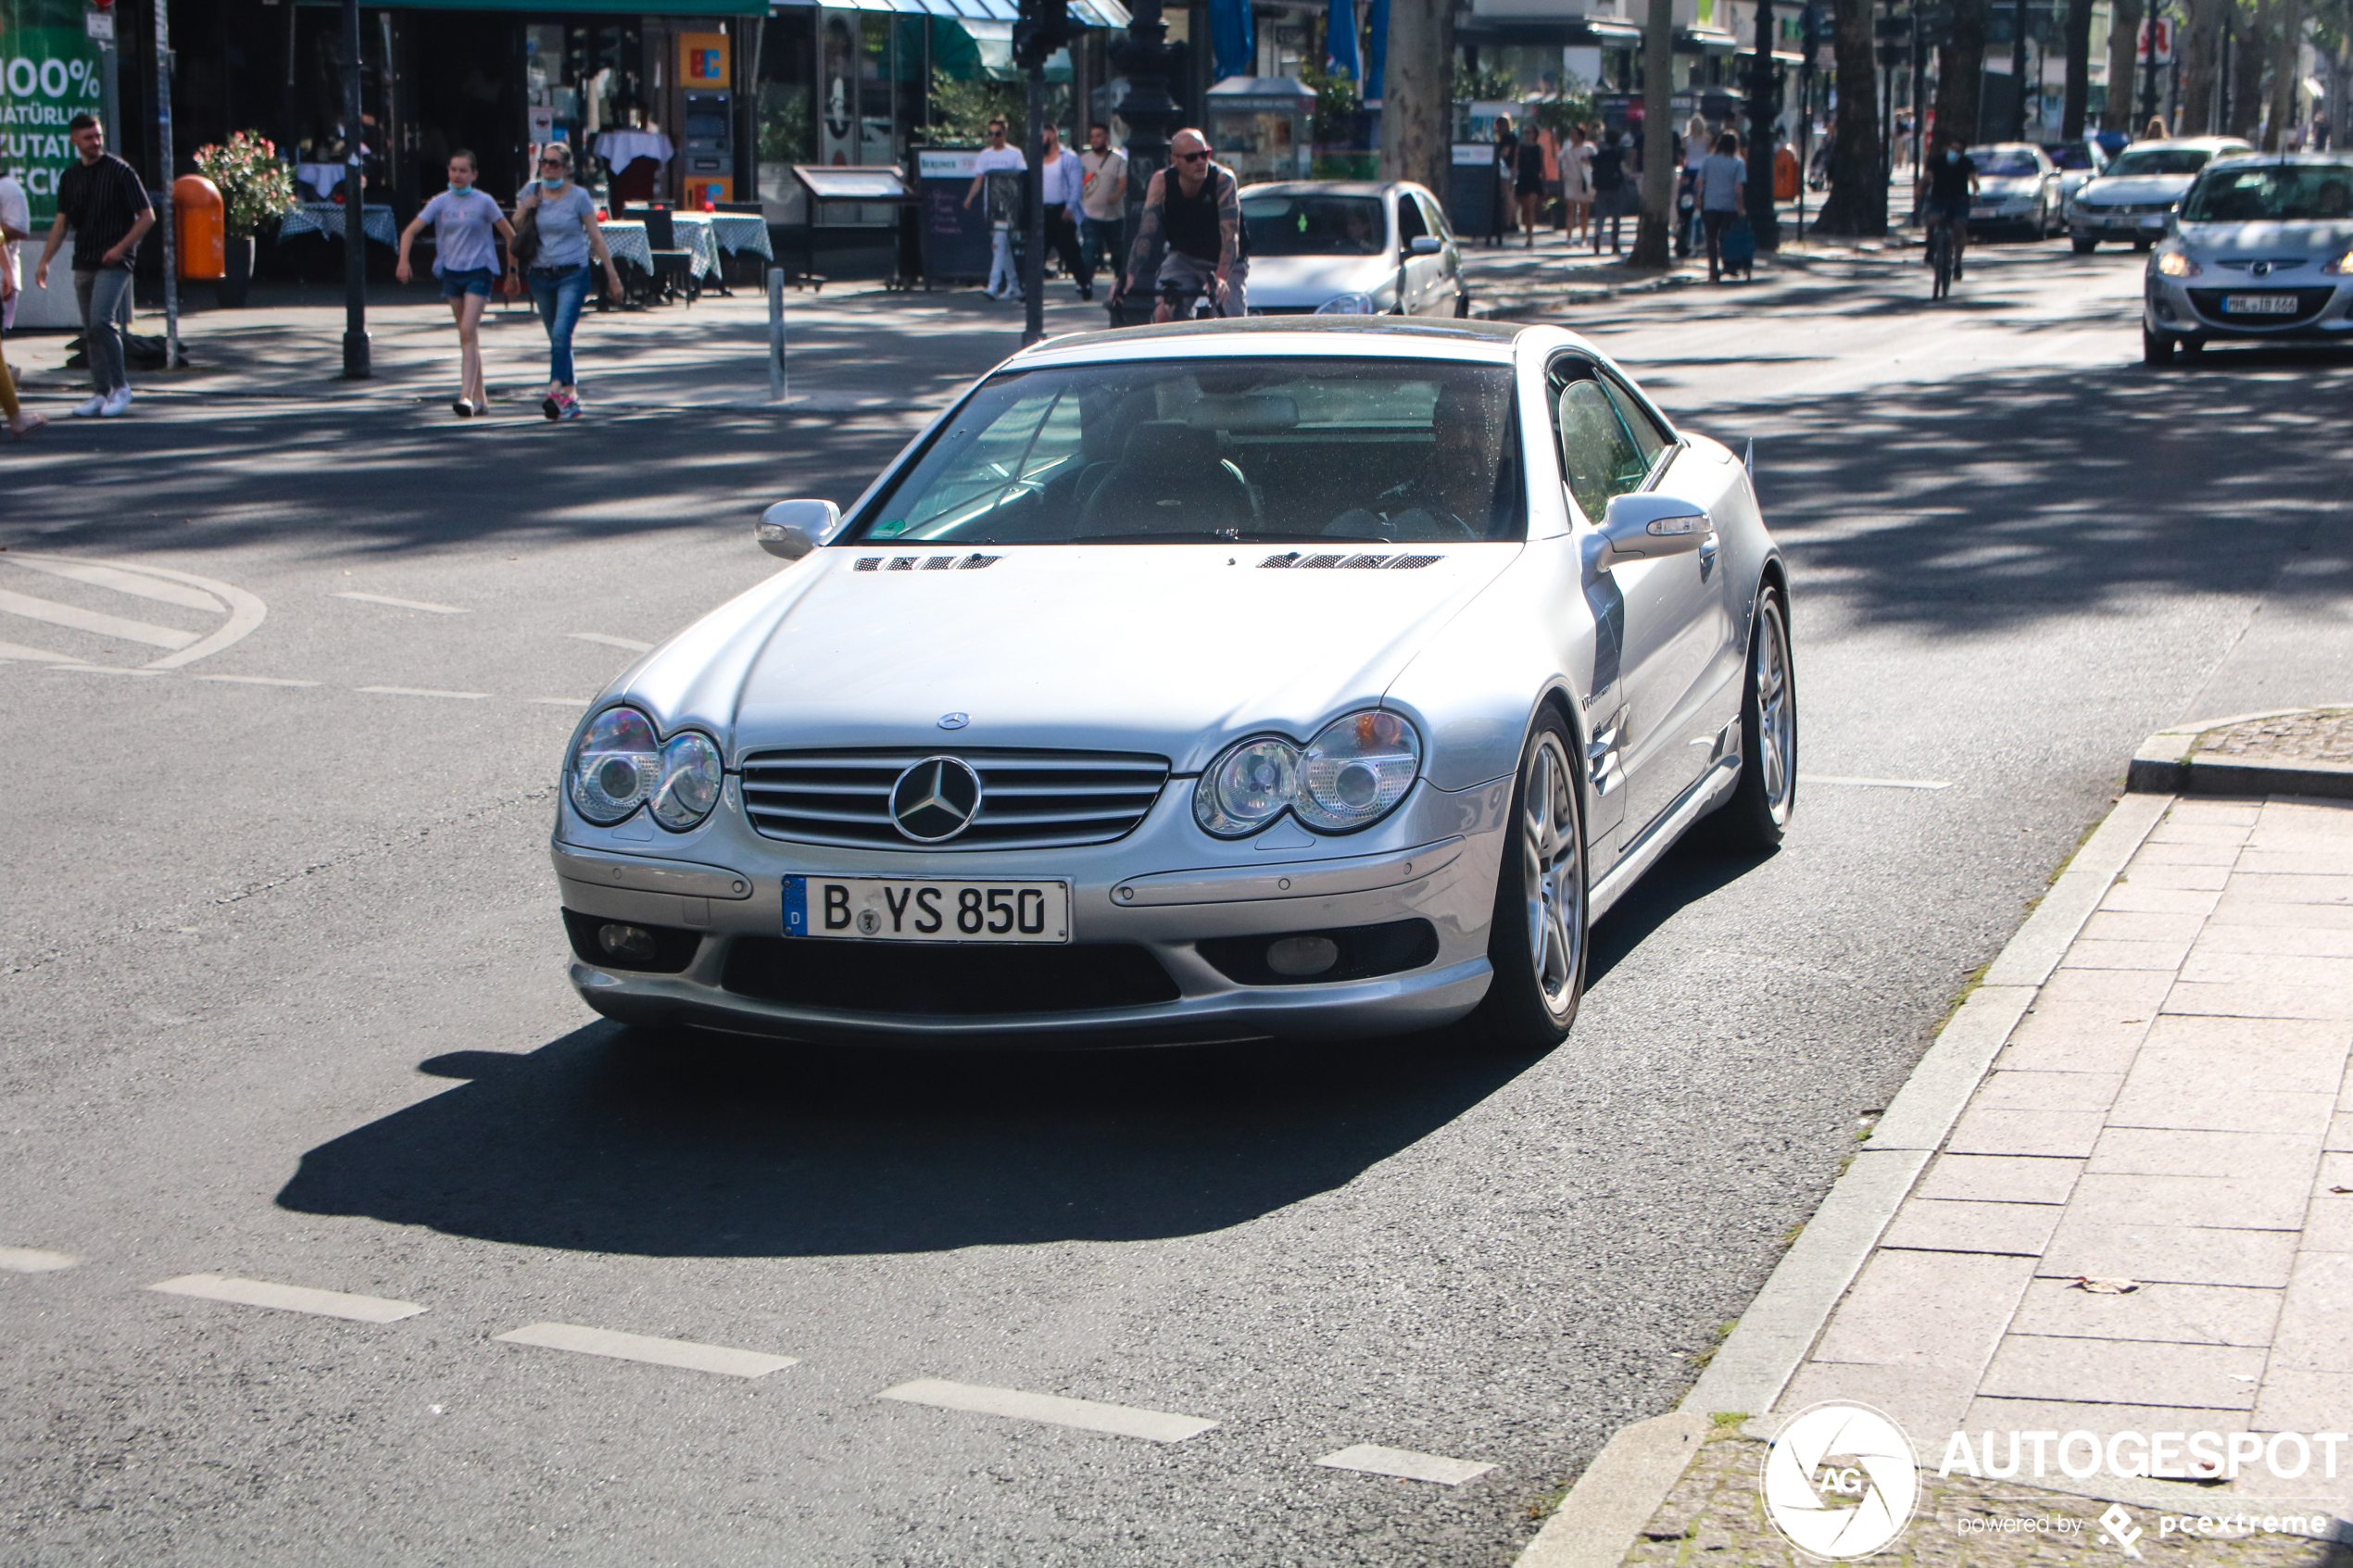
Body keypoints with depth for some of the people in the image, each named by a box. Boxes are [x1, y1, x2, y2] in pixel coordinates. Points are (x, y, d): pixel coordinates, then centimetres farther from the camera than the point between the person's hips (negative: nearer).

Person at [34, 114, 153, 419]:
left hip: (114, 261, -6)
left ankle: (120, 386, -8)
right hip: (83, 262, 6)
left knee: (101, 320, -19)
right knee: (90, 331, 7)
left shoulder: (119, 171, -6)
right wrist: (44, 261, 9)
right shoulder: (70, 176, 10)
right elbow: (62, 223, 16)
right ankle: (103, 393, 13)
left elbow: (147, 216, -6)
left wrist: (120, 247, -16)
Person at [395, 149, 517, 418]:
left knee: (468, 332, -18)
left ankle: (466, 397, -24)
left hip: (478, 272, -5)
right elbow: (410, 231, 0)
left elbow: (509, 234, -1)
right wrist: (404, 261, -16)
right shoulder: (440, 202, 3)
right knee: (468, 336, 11)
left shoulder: (484, 202, -5)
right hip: (451, 272, 5)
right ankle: (481, 397, 20)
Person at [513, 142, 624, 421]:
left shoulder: (578, 196, -3)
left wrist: (612, 274, -1)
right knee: (556, 338, 9)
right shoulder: (531, 192, 6)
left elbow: (596, 237, 0)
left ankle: (556, 392, -29)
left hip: (572, 275, -4)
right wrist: (524, 209, -5)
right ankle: (571, 393, 17)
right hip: (540, 275, 4)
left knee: (561, 333, -20)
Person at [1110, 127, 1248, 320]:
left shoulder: (1222, 179, -27)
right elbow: (1147, 232, -27)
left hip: (1227, 262, -2)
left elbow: (1230, 235, -37)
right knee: (1162, 314, -20)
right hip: (1184, 258, 2)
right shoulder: (1161, 182, -20)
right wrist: (1129, 275, -41)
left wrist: (1221, 277, -52)